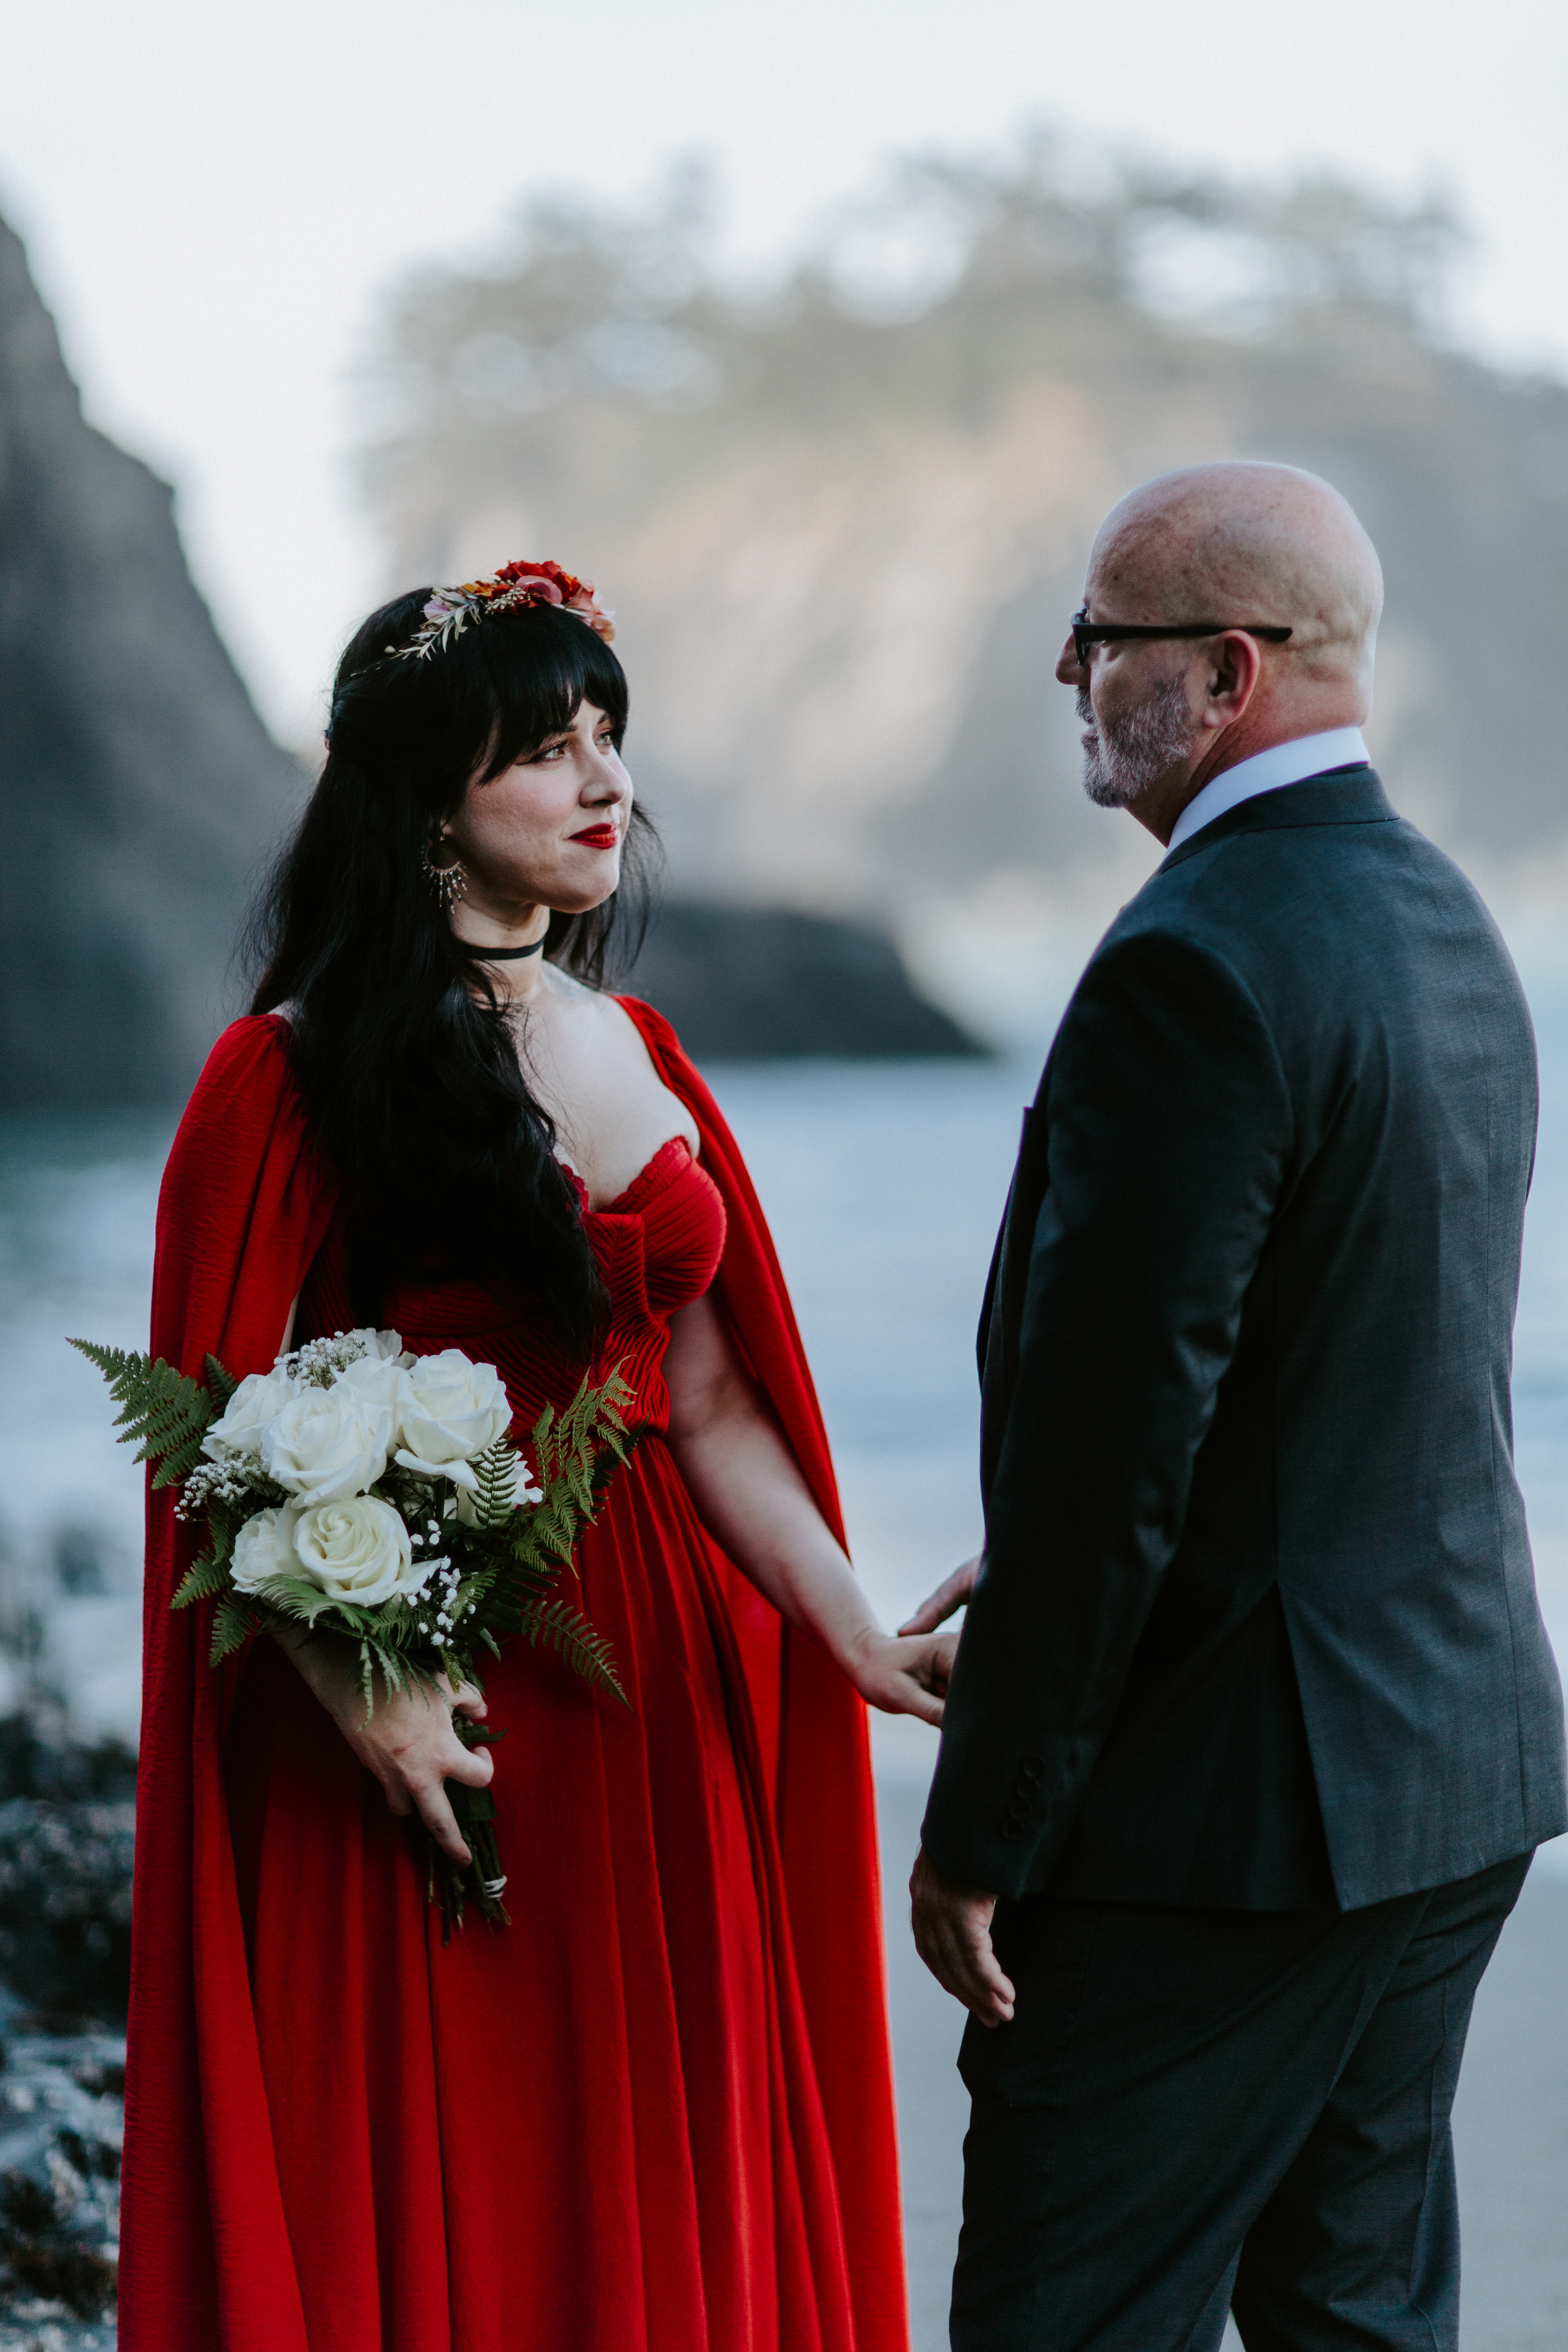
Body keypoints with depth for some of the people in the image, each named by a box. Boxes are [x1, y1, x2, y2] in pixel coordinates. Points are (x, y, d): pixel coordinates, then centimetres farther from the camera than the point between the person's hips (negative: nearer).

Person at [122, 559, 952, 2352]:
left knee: (653, 2189, 10)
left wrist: (861, 1640, -1)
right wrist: (352, 1690, -22)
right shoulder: (294, 1074, -7)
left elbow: (710, 1407, 11)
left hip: (650, 1705, 6)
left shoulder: (637, 1057, 13)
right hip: (424, 1716, -6)